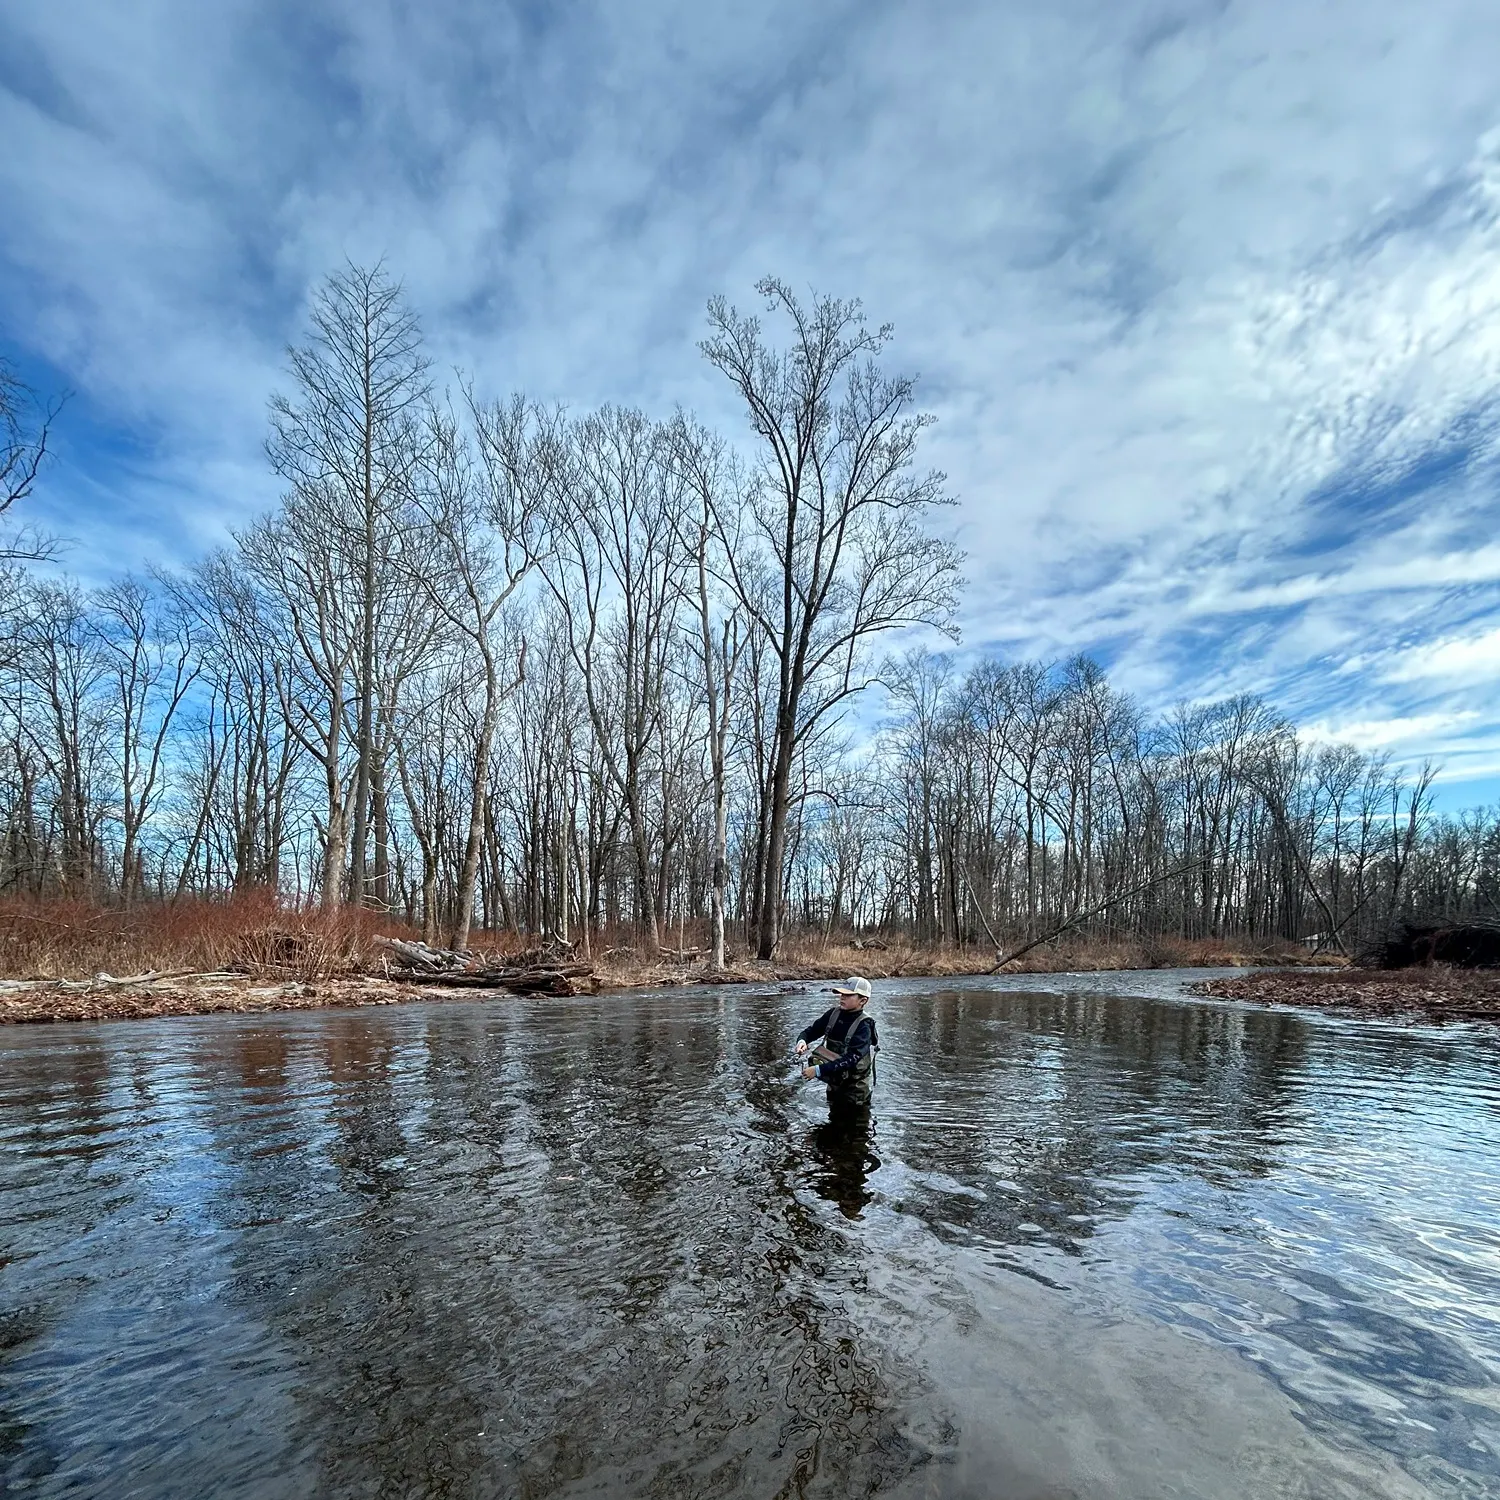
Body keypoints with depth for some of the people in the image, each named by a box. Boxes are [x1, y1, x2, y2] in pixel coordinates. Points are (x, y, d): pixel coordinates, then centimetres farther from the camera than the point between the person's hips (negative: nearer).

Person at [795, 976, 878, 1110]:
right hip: (835, 1084, 6)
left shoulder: (864, 1026, -25)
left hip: (856, 1090, -6)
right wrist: (802, 1041, -24)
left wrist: (818, 1070, -39)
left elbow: (851, 1059, -33)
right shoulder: (835, 1013, -9)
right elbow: (811, 1031, 0)